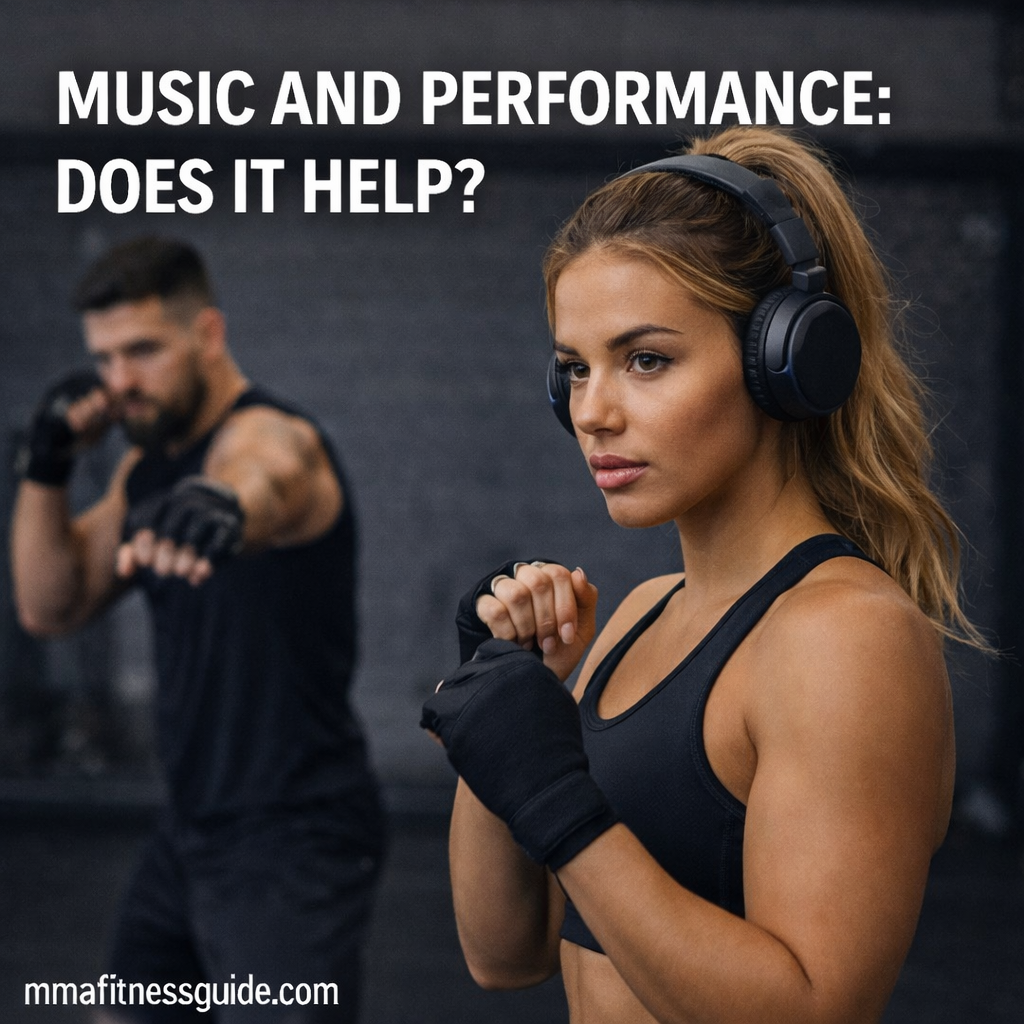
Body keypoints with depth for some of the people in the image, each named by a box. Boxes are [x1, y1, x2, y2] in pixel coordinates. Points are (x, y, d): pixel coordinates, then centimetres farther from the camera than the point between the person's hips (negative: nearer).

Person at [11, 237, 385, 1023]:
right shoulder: (148, 467, 10)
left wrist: (223, 504, -69)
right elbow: (50, 609, 10)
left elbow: (263, 477, -45)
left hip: (296, 841, -9)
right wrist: (48, 464, -4)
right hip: (194, 828, 9)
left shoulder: (271, 435, -19)